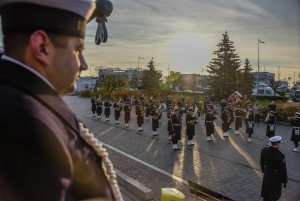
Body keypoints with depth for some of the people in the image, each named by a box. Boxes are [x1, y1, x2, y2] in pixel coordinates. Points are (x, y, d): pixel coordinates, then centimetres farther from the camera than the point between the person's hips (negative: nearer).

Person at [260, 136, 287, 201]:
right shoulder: (280, 155, -31)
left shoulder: (264, 150, -11)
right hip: (276, 177, -6)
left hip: (267, 174, 6)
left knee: (266, 191, 24)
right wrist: (284, 181, -9)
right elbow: (283, 169, -21)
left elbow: (262, 162, 3)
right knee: (274, 194, 16)